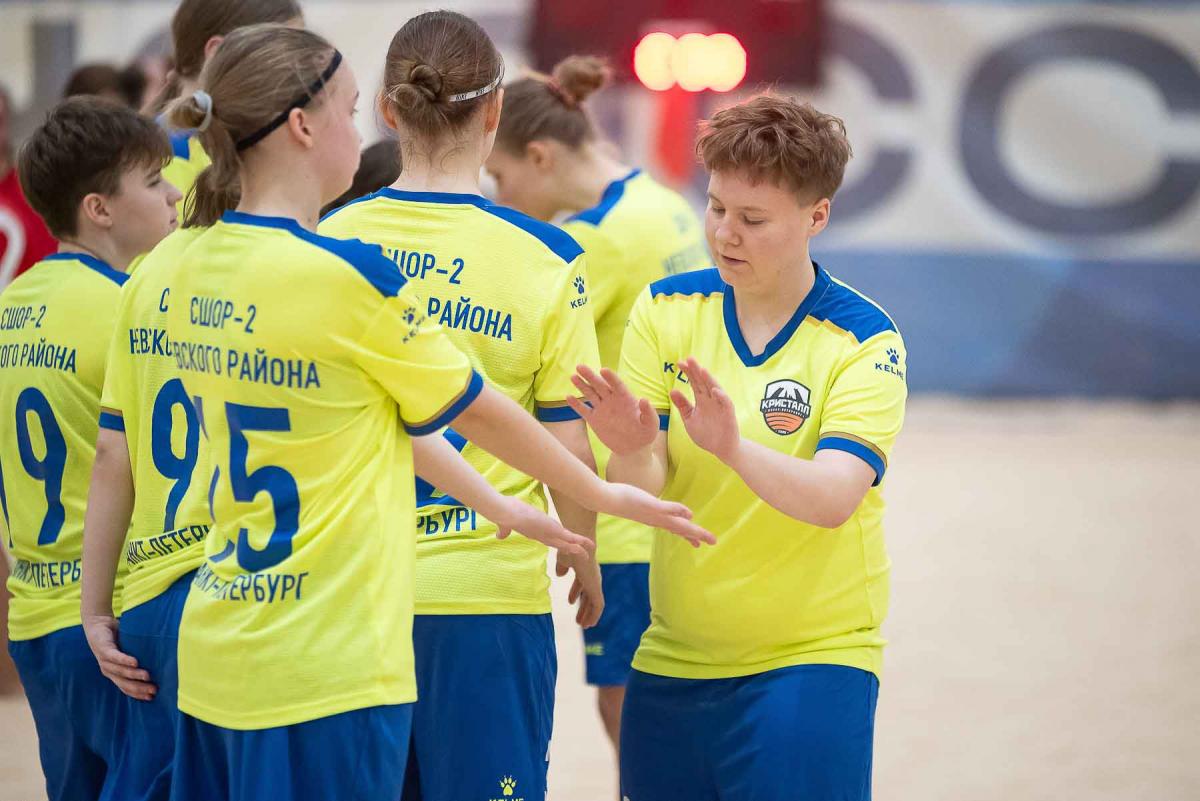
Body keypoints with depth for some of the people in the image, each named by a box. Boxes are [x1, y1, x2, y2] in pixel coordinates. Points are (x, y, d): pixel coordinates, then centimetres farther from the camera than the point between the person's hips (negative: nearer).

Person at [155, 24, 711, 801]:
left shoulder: (197, 271, 8)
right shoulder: (349, 272, -15)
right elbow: (479, 413, -1)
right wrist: (603, 493, 16)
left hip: (214, 655, 8)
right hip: (326, 670, -8)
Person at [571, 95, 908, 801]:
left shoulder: (865, 340, -9)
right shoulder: (665, 310, 0)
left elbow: (832, 499, -23)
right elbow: (639, 490, -7)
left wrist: (732, 448, -41)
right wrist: (633, 450, -31)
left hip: (812, 662, -3)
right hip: (671, 658, 4)